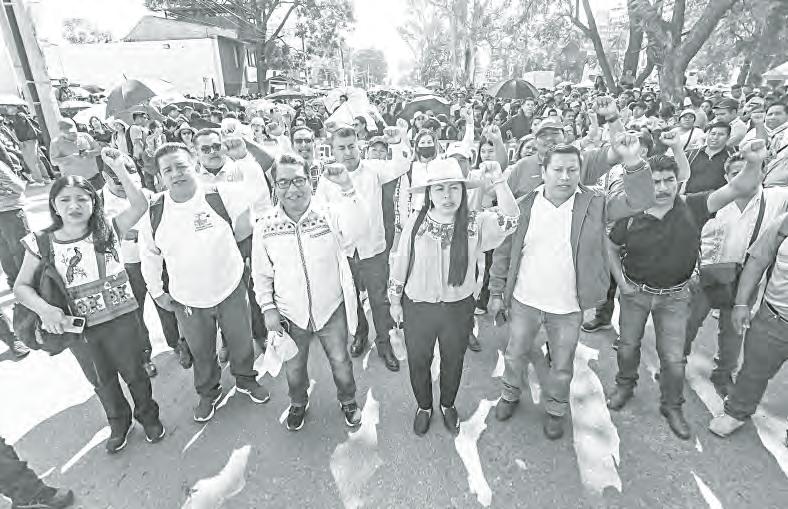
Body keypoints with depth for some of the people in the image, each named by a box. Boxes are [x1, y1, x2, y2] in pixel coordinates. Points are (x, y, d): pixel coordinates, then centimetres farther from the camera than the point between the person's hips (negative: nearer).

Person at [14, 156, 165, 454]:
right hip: (78, 328, 2)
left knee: (134, 373, 17)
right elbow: (21, 286, -5)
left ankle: (148, 416, 43)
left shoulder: (108, 230, -9)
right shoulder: (42, 244, -8)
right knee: (103, 382, 22)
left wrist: (120, 171, -19)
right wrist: (44, 309, -22)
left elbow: (140, 205, -18)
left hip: (122, 319, -1)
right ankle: (119, 423, 48)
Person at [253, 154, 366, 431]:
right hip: (290, 314, 2)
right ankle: (298, 403, 53)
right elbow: (261, 274, 2)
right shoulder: (265, 226, -8)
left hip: (332, 309, -1)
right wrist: (268, 308, -2)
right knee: (293, 368, 22)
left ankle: (348, 401, 48)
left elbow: (358, 230, -35)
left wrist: (347, 189, -45)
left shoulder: (329, 214, -14)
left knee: (340, 361, 18)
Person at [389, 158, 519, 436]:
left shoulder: (475, 224, -12)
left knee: (453, 362, 22)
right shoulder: (415, 224, -12)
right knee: (418, 362, 18)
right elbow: (400, 264, -3)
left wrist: (497, 176, -33)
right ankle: (424, 407, 48)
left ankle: (448, 405, 52)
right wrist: (395, 301, 4)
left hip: (458, 308, 1)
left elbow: (509, 219, -27)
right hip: (418, 307, 0)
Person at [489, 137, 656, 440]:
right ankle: (510, 394, 49)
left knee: (562, 367, 19)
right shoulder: (524, 206, -8)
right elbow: (503, 252, -3)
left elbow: (640, 200, -15)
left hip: (568, 307, 0)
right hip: (524, 301, 1)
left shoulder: (594, 204, -8)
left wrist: (633, 162, -31)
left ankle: (555, 410, 46)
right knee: (515, 355, 21)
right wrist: (497, 293, -1)